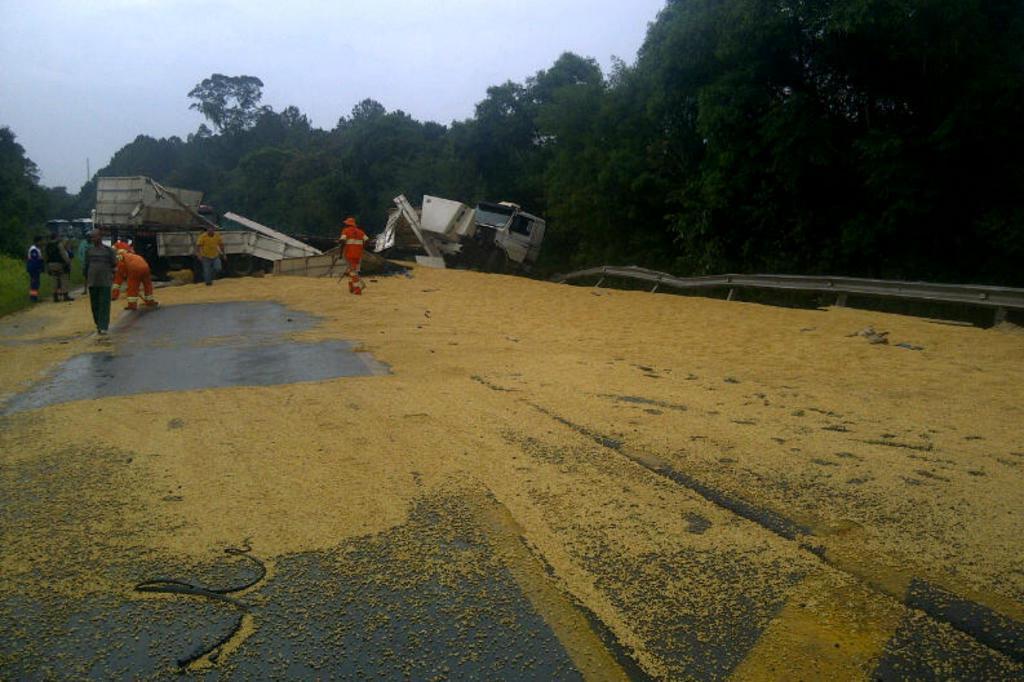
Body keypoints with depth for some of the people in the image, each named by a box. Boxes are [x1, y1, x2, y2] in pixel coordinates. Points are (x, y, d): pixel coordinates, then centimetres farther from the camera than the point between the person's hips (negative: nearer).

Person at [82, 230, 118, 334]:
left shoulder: (108, 250, 0)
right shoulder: (89, 250, 7)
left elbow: (114, 264, 4)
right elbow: (85, 265, 12)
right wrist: (86, 278, 10)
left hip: (105, 281, -3)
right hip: (92, 281, 3)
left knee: (104, 304, -5)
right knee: (95, 304, 7)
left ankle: (103, 327, -5)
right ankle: (98, 324, 21)